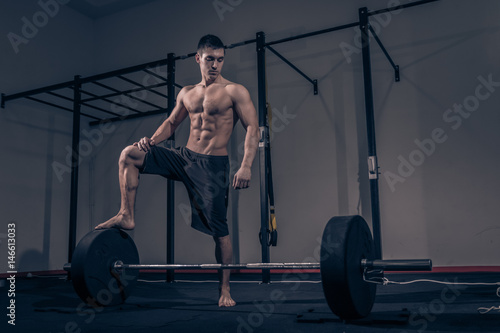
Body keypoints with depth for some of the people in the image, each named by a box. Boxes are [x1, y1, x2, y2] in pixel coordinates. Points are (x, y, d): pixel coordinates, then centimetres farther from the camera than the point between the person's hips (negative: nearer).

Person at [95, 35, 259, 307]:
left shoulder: (234, 91, -4)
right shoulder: (187, 93, 14)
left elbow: (252, 128, -11)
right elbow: (171, 122, 22)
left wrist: (246, 166, -24)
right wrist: (153, 139, 0)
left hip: (213, 165, -5)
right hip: (184, 157, 5)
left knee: (219, 229, -3)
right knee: (129, 155, -7)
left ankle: (224, 290, 12)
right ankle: (127, 216, -2)